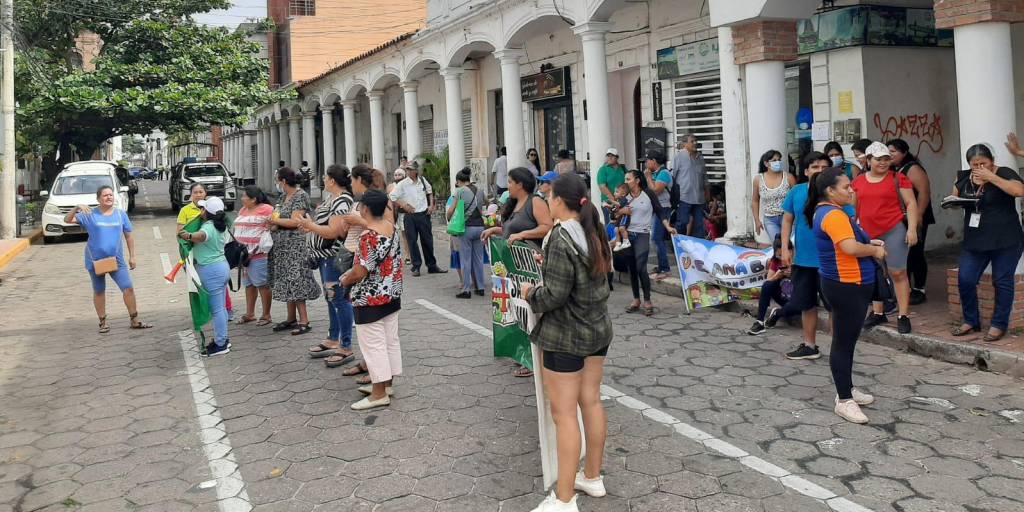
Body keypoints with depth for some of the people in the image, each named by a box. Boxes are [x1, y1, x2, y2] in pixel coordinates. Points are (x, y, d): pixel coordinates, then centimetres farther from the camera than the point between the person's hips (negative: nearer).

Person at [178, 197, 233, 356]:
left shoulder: (208, 227, -19)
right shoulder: (220, 226, 10)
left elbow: (201, 236, -44)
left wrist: (187, 235, -39)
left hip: (211, 271, -10)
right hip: (222, 266, 10)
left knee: (216, 309, -3)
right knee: (221, 308, 16)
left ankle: (220, 344, 3)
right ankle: (223, 339, 24)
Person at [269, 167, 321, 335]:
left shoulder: (300, 196, -11)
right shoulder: (284, 196, 14)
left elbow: (295, 222, -18)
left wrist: (275, 220, -7)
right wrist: (274, 225, 0)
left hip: (295, 244, -8)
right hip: (281, 245, 8)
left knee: (295, 282, -8)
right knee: (287, 283, 12)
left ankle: (304, 321, -3)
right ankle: (291, 319, 20)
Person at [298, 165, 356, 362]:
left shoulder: (342, 202, -20)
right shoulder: (334, 200, 13)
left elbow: (333, 231, -26)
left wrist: (311, 226, -15)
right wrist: (312, 224, 7)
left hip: (334, 258, -11)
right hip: (326, 257, 11)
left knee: (339, 300, -5)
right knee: (331, 298, 18)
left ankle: (346, 348, 1)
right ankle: (333, 340, 31)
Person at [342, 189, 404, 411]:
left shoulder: (369, 236, -24)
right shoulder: (391, 227, 3)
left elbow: (361, 272, -24)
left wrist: (346, 280, -3)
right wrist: (352, 272, 12)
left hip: (371, 299, -9)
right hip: (392, 293, 9)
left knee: (373, 344, -1)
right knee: (390, 340, 15)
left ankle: (379, 394, 3)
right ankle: (387, 383, 26)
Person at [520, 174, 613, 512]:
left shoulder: (560, 238, -21)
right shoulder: (594, 231, 5)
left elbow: (555, 295, -24)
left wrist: (530, 293, -5)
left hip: (565, 336, -9)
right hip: (599, 329, 9)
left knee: (564, 413, -2)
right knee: (591, 402, 17)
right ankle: (593, 477, 30)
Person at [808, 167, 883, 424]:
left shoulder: (827, 211, 13)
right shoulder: (833, 214, -20)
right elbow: (850, 247, -31)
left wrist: (870, 243, 6)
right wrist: (875, 251, -13)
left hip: (848, 285, 11)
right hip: (846, 287, -11)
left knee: (847, 340, 18)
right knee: (843, 342, -5)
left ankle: (846, 389, 29)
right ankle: (844, 400, 1)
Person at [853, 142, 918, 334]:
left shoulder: (898, 178, -2)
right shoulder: (858, 181, 9)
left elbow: (911, 204, -4)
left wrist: (912, 229, -12)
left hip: (894, 231, -4)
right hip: (868, 234, 5)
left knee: (898, 273, -4)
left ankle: (903, 316, 1)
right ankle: (878, 313, 23)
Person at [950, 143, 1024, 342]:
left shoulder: (1004, 173, -8)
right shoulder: (965, 178, 7)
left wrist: (991, 177, -25)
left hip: (1005, 241, -5)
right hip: (974, 241, 5)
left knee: (1002, 282, 2)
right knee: (965, 281, 0)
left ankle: (999, 325, 12)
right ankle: (971, 322, 16)